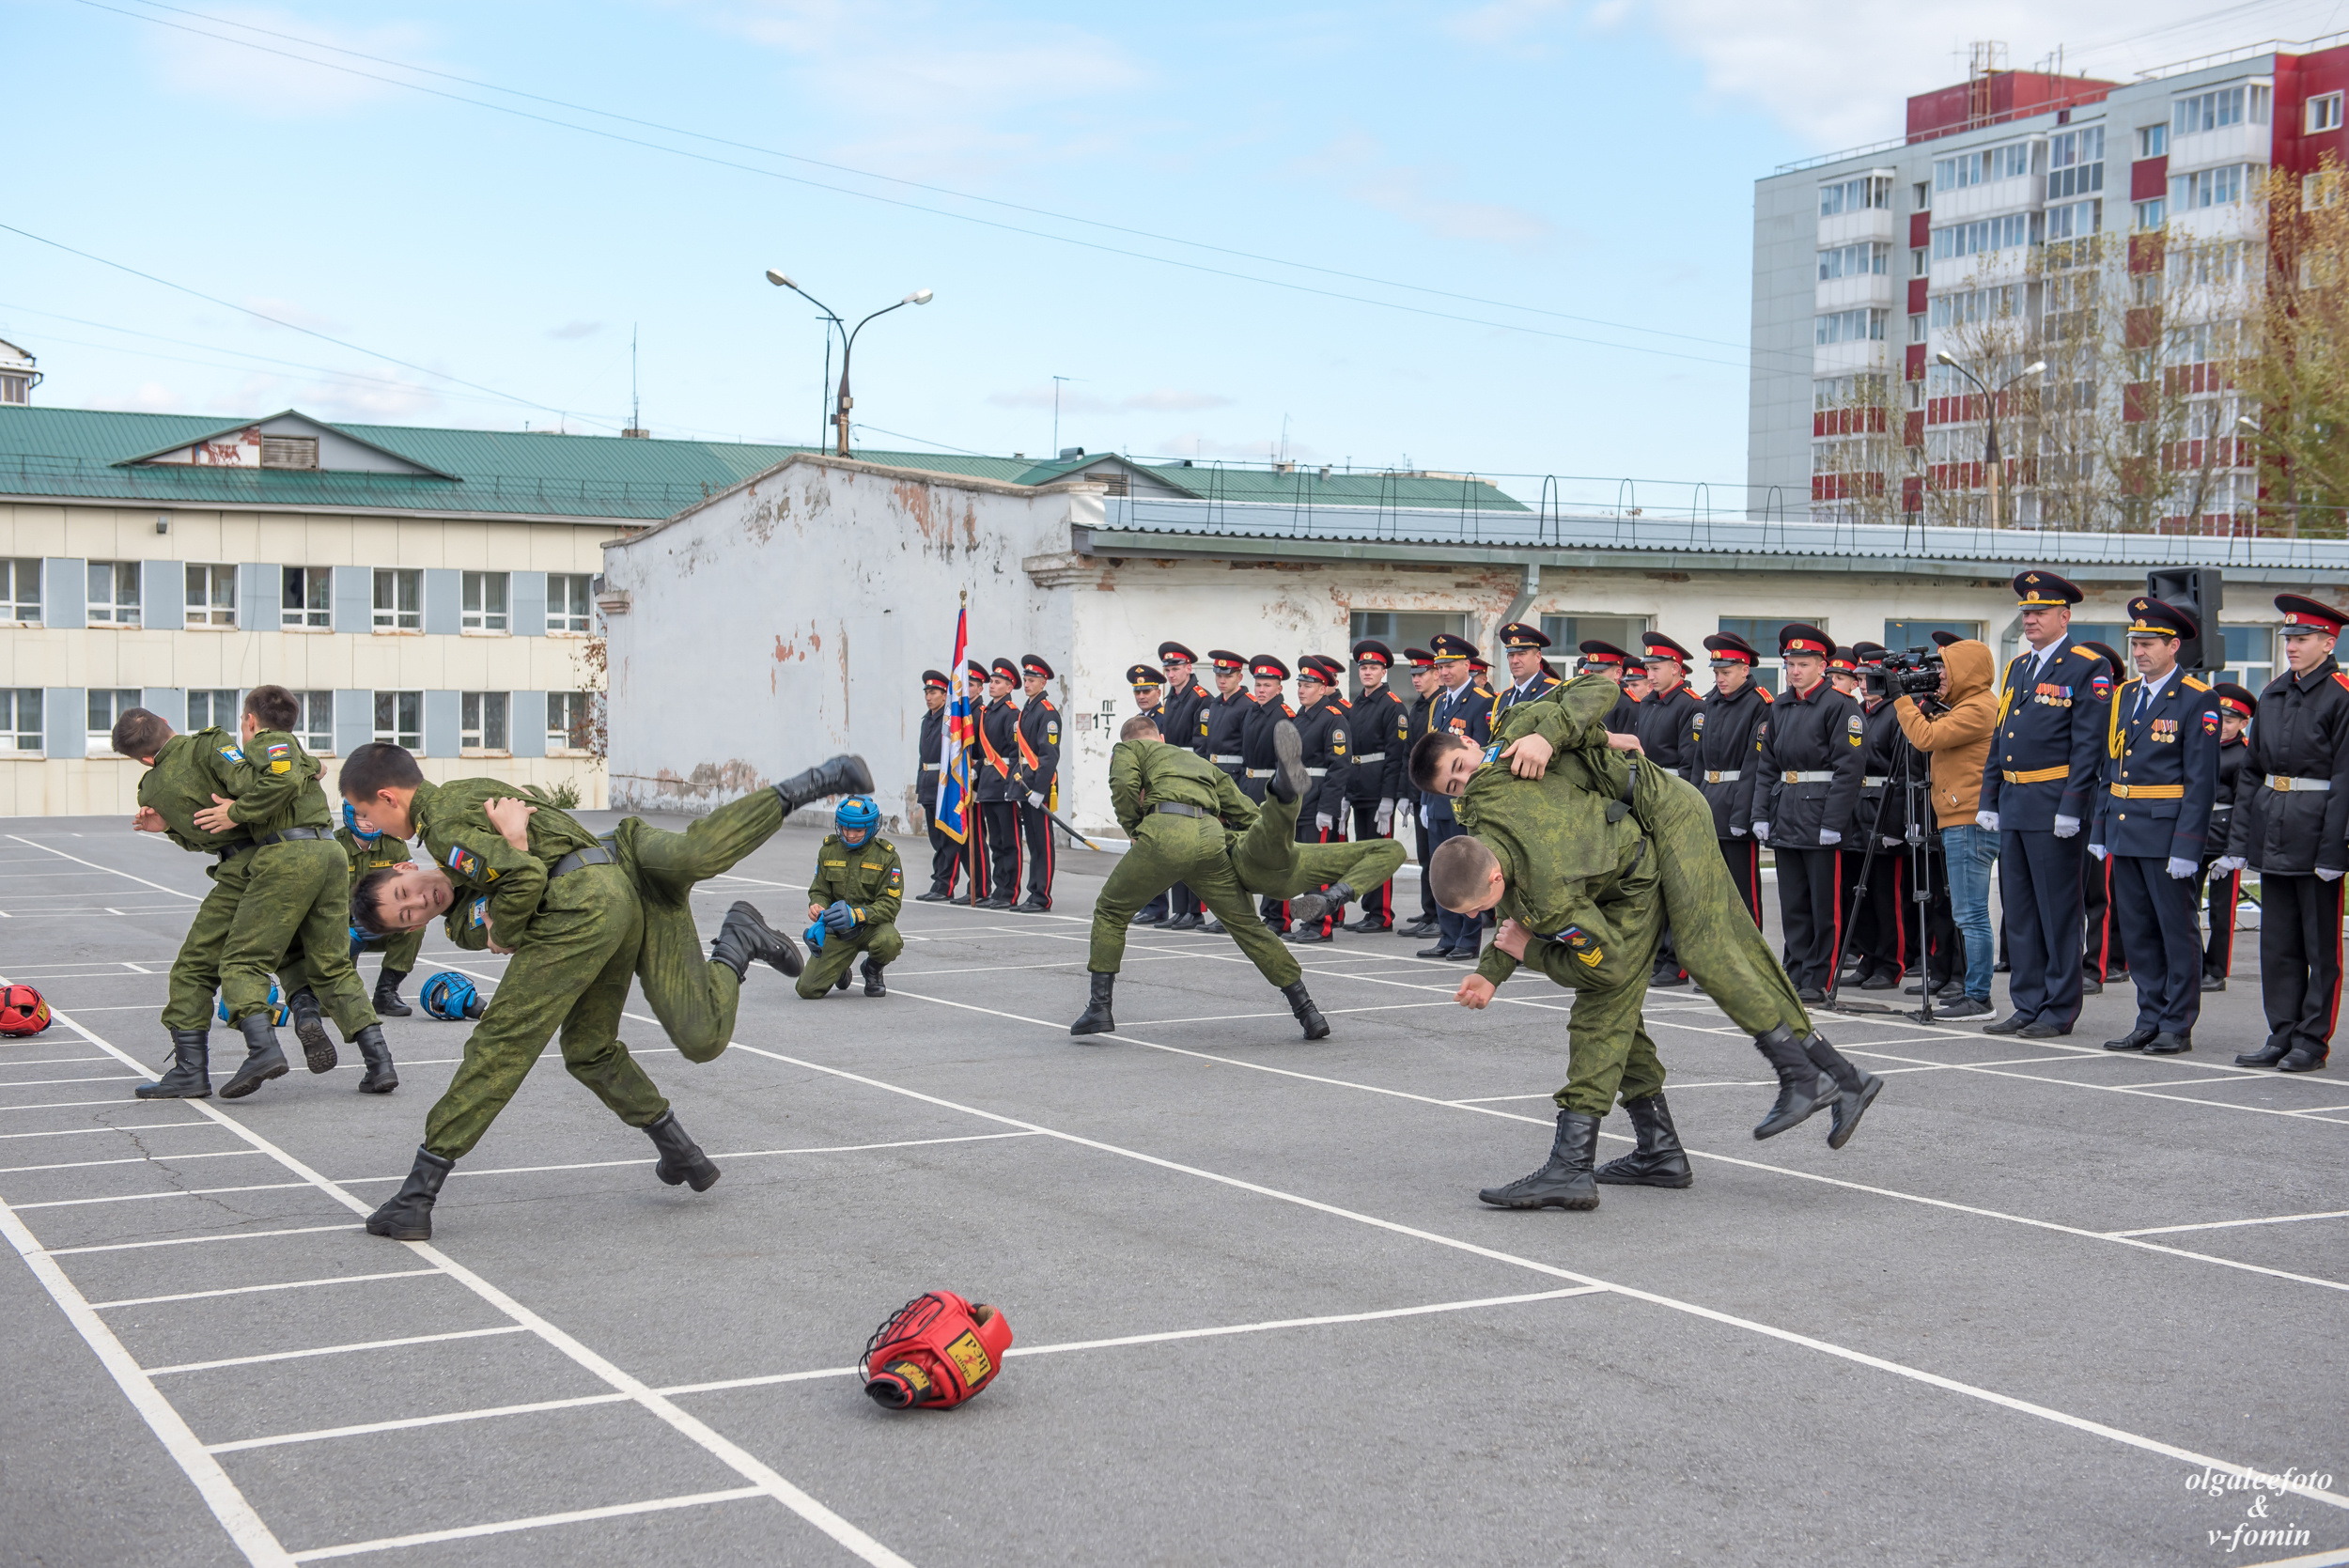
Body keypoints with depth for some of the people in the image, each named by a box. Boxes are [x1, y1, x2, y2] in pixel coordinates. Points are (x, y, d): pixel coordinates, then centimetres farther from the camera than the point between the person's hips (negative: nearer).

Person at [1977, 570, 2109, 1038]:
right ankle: (2027, 1005, 18)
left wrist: (2071, 808, -18)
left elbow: (2089, 746, -13)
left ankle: (2059, 1010, 5)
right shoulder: (2018, 667, 17)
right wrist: (1989, 801, 13)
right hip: (2013, 807, 8)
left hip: (2054, 810, -8)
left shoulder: (2087, 669, -7)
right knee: (2018, 910, 11)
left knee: (2058, 911, -1)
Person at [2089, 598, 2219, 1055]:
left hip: (2167, 831, -7)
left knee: (2177, 930, 1)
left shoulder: (2196, 700, -8)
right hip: (2125, 831, 7)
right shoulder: (2123, 696, 13)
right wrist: (2100, 830, 12)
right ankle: (2150, 1020, 18)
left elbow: (2201, 780, -11)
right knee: (2136, 931, 10)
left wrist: (2186, 845, -16)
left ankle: (2178, 1026, 7)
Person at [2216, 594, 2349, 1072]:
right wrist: (2238, 842, 10)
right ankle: (2282, 1036, 17)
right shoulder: (2274, 694, 11)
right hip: (2273, 833, 7)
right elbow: (2252, 771, 14)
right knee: (2277, 941, 10)